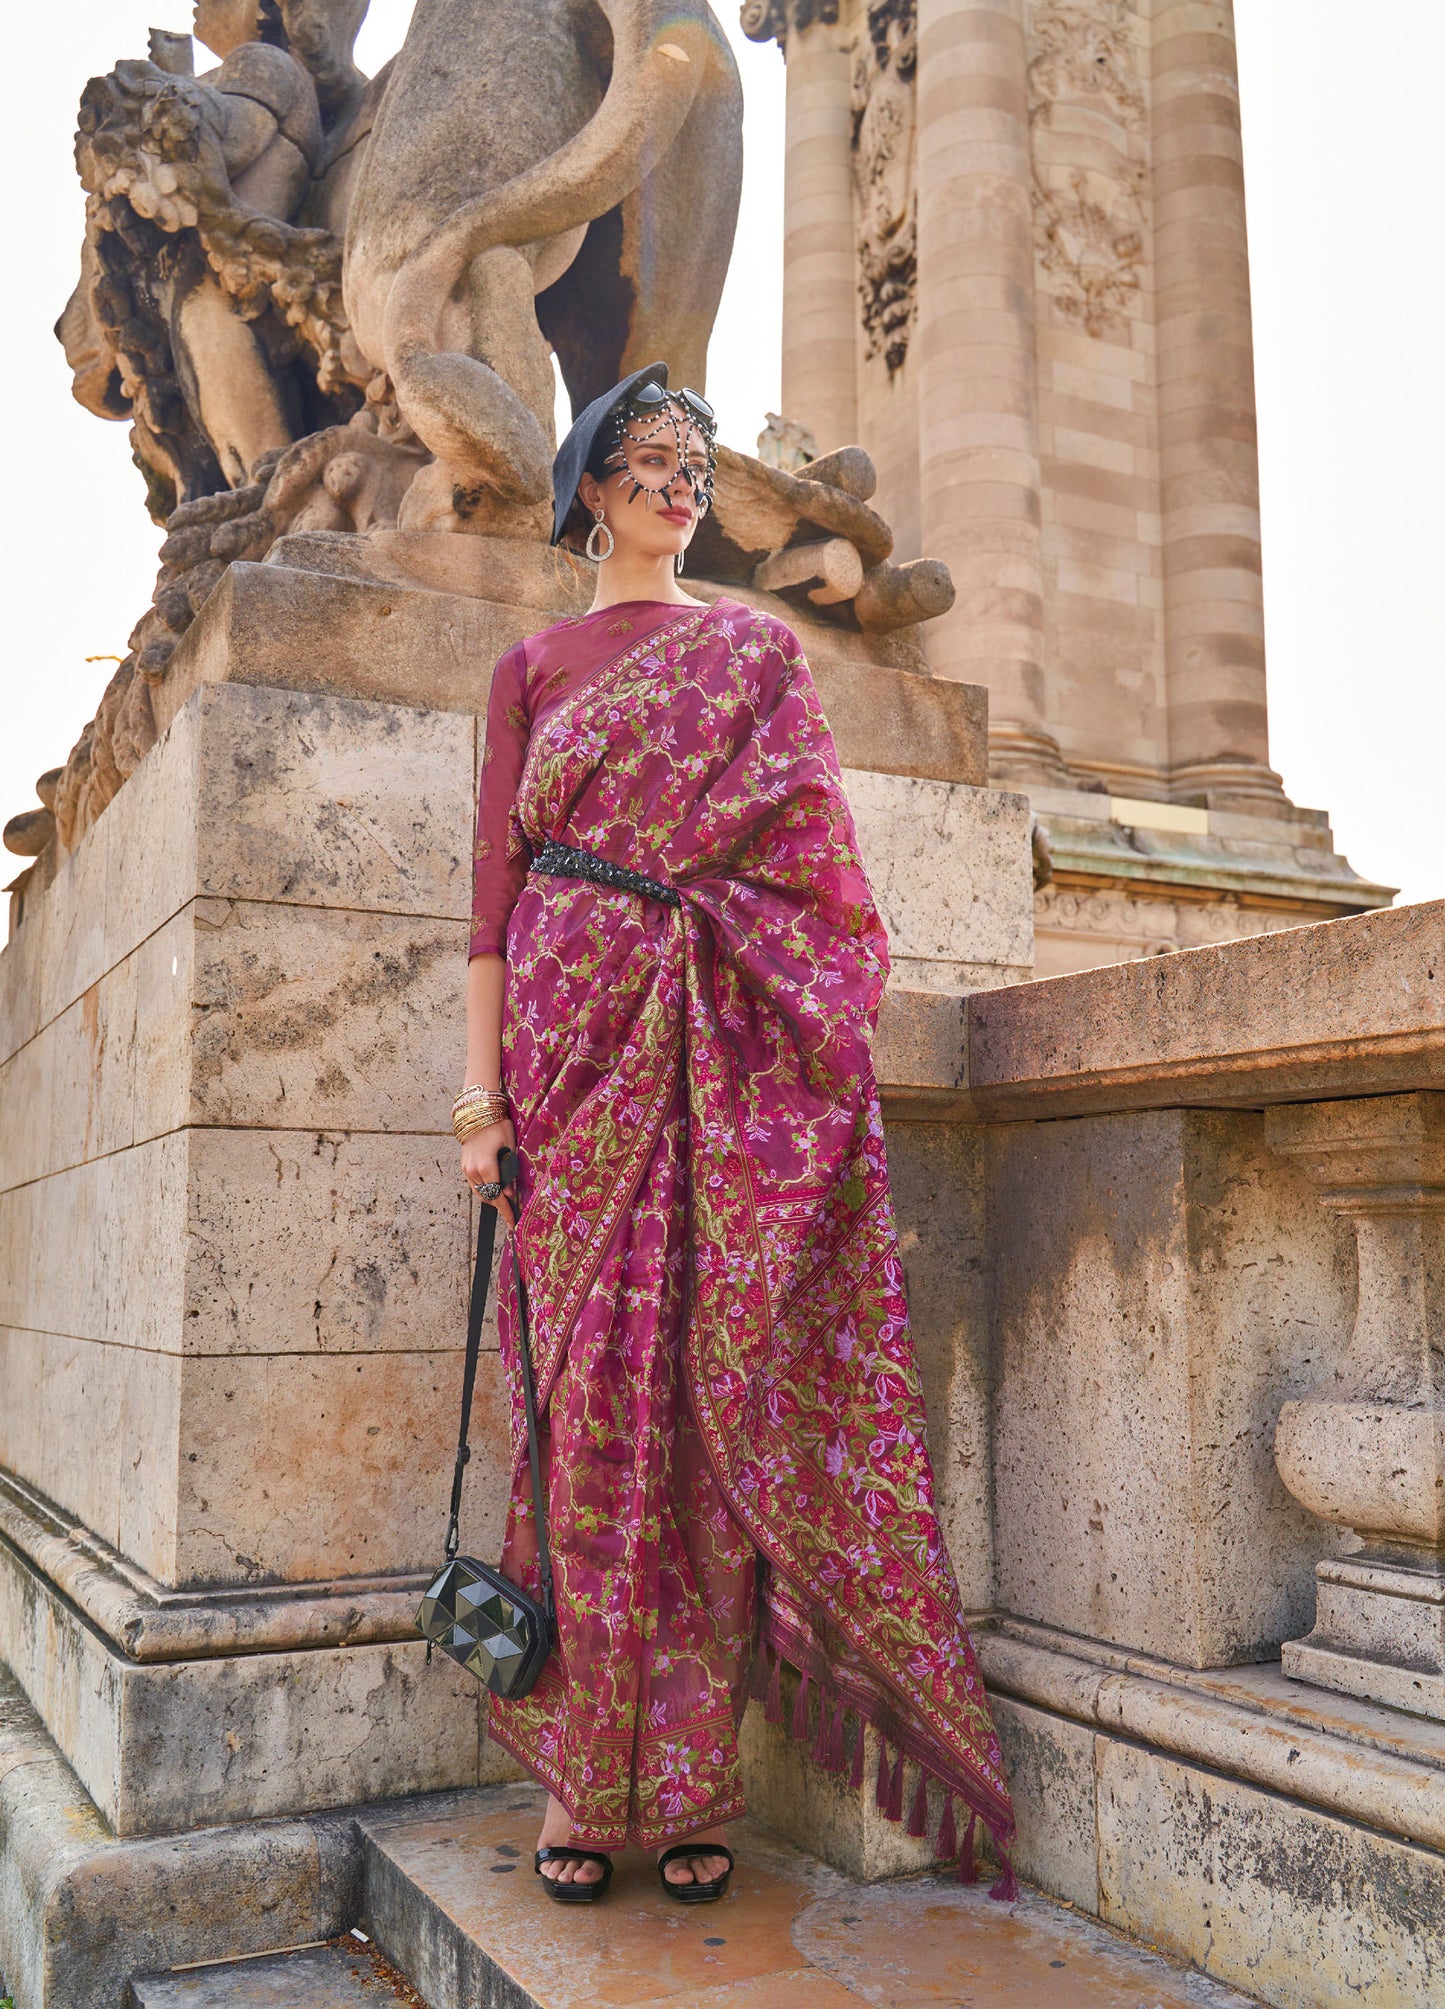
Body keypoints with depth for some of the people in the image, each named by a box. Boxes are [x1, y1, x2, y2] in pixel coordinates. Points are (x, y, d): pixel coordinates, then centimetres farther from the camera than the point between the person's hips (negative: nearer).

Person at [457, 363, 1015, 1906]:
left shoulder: (756, 648, 15)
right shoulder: (531, 666, 14)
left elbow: (811, 853, 9)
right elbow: (496, 885, 6)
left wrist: (817, 1032, -4)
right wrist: (480, 1092, -2)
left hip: (723, 1050, 0)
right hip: (576, 1035, 0)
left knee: (712, 1385, -4)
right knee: (589, 1387, -2)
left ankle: (689, 1778, 6)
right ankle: (579, 1771, 7)